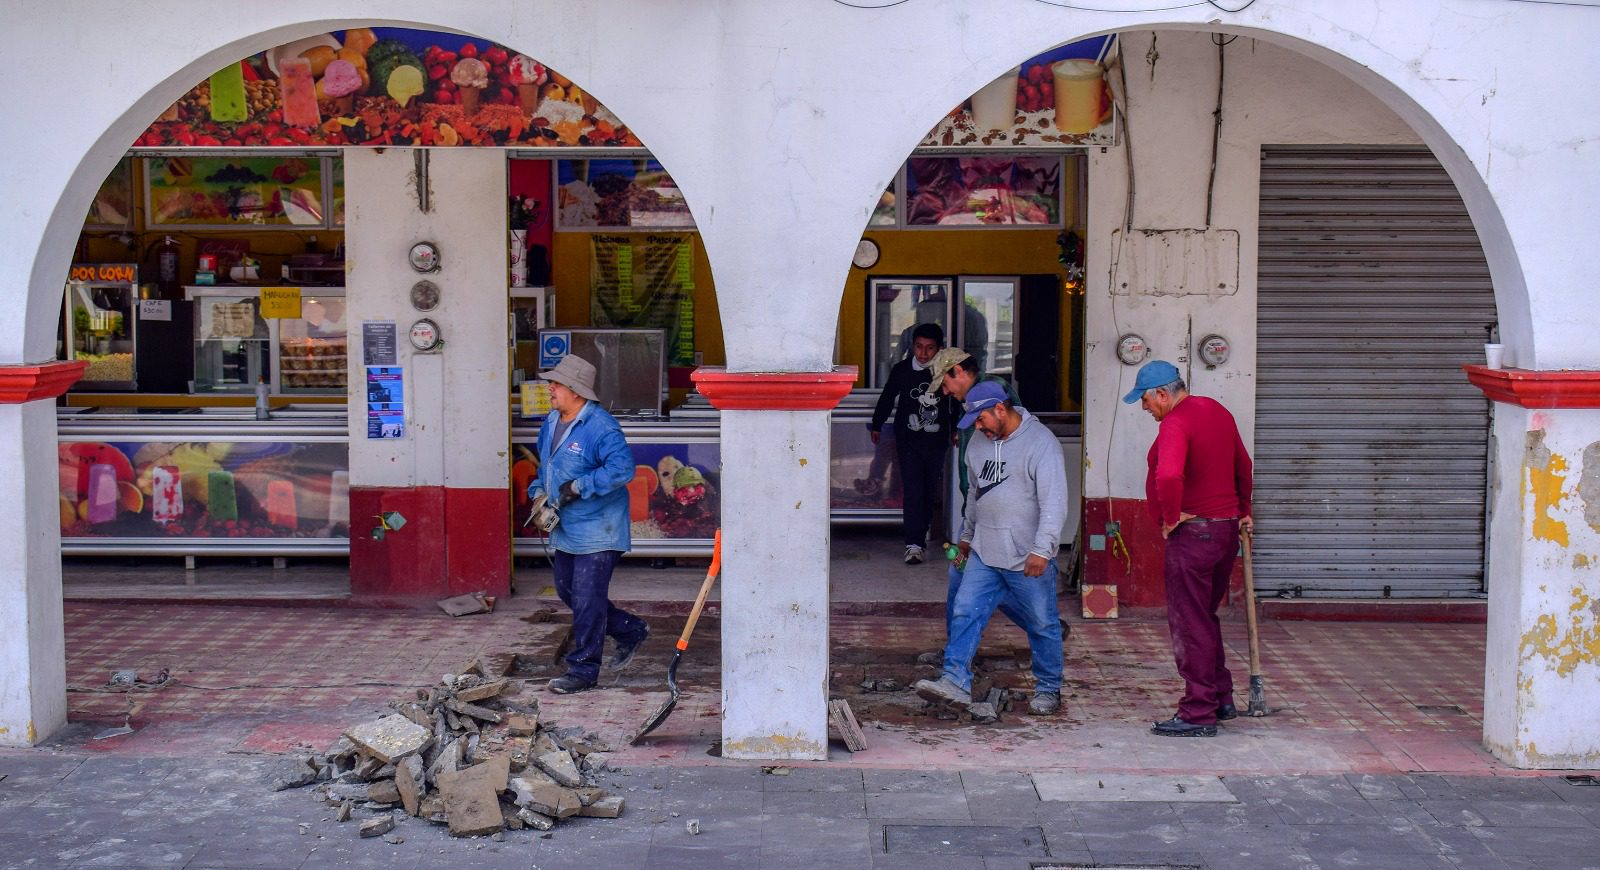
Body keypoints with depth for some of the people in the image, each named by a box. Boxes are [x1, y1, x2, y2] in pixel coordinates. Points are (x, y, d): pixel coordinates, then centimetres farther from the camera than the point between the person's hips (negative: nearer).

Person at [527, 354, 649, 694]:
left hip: (597, 531, -10)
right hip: (566, 529, 10)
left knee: (587, 599, -7)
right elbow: (544, 465, 25)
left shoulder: (601, 427, -20)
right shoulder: (551, 423, 9)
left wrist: (579, 487, -26)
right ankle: (630, 630, 32)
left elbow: (622, 468, -28)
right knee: (567, 590, 17)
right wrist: (538, 492, 7)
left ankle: (583, 669, 4)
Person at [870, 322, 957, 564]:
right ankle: (914, 544, -10)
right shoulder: (902, 370, -3)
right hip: (908, 440, -1)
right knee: (912, 491, -8)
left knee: (930, 490, 11)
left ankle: (922, 529, 34)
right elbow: (887, 398, 11)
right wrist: (877, 425, 20)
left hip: (937, 440, 1)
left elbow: (956, 401, 11)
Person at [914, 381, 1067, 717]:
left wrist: (1042, 549, -25)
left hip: (1028, 559, -7)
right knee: (966, 613, -3)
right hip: (984, 554, 7)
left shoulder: (1040, 443, -13)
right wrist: (967, 534, 32)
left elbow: (1054, 501, -19)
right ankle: (955, 680, -5)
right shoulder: (982, 443, 11)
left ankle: (1048, 689, 19)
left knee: (1042, 625, 5)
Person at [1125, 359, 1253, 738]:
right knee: (1205, 617, 21)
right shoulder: (1217, 412, 12)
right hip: (1227, 529, 10)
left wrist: (1171, 517, -20)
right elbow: (1242, 466, 24)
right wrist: (1243, 511, 33)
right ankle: (1221, 699, 27)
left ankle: (1199, 714, 1)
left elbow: (1169, 475, -35)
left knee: (1190, 625, -3)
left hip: (1193, 533, -10)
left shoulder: (1176, 423, -18)